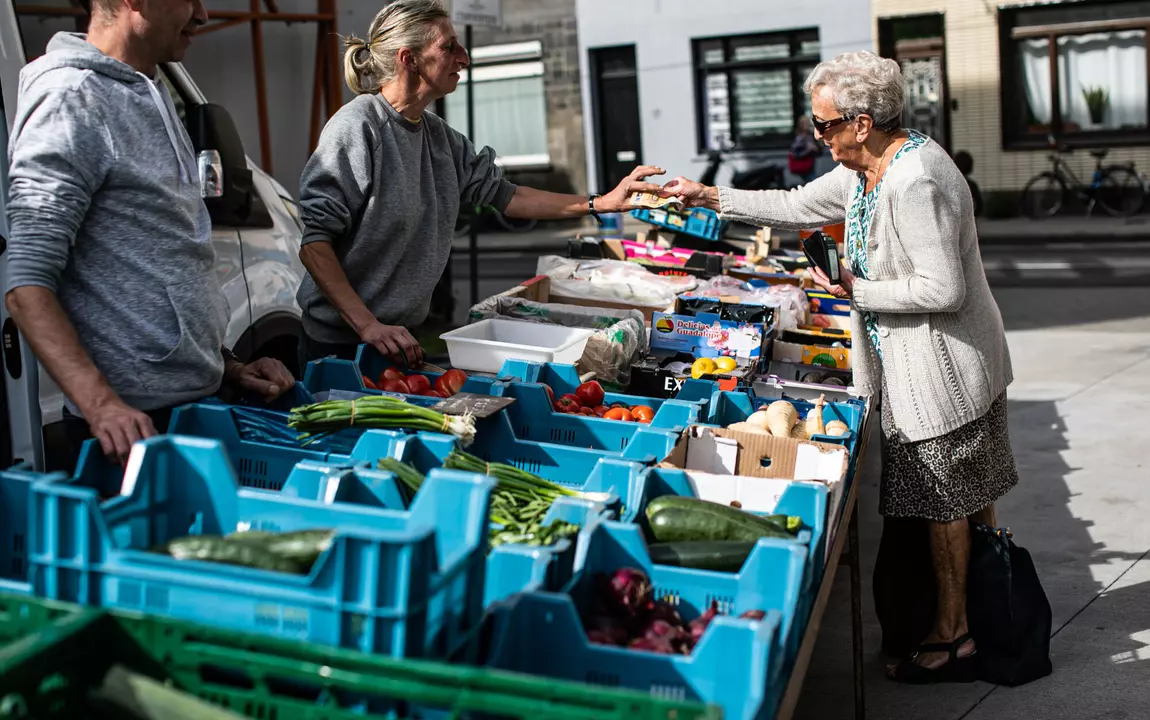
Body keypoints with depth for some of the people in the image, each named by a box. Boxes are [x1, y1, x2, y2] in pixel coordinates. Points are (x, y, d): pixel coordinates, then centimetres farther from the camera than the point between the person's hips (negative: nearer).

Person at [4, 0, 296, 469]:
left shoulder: (152, 96, 16)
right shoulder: (72, 99, -13)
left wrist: (227, 367, 14)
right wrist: (101, 404, -29)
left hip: (201, 402, 8)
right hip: (133, 421, -8)